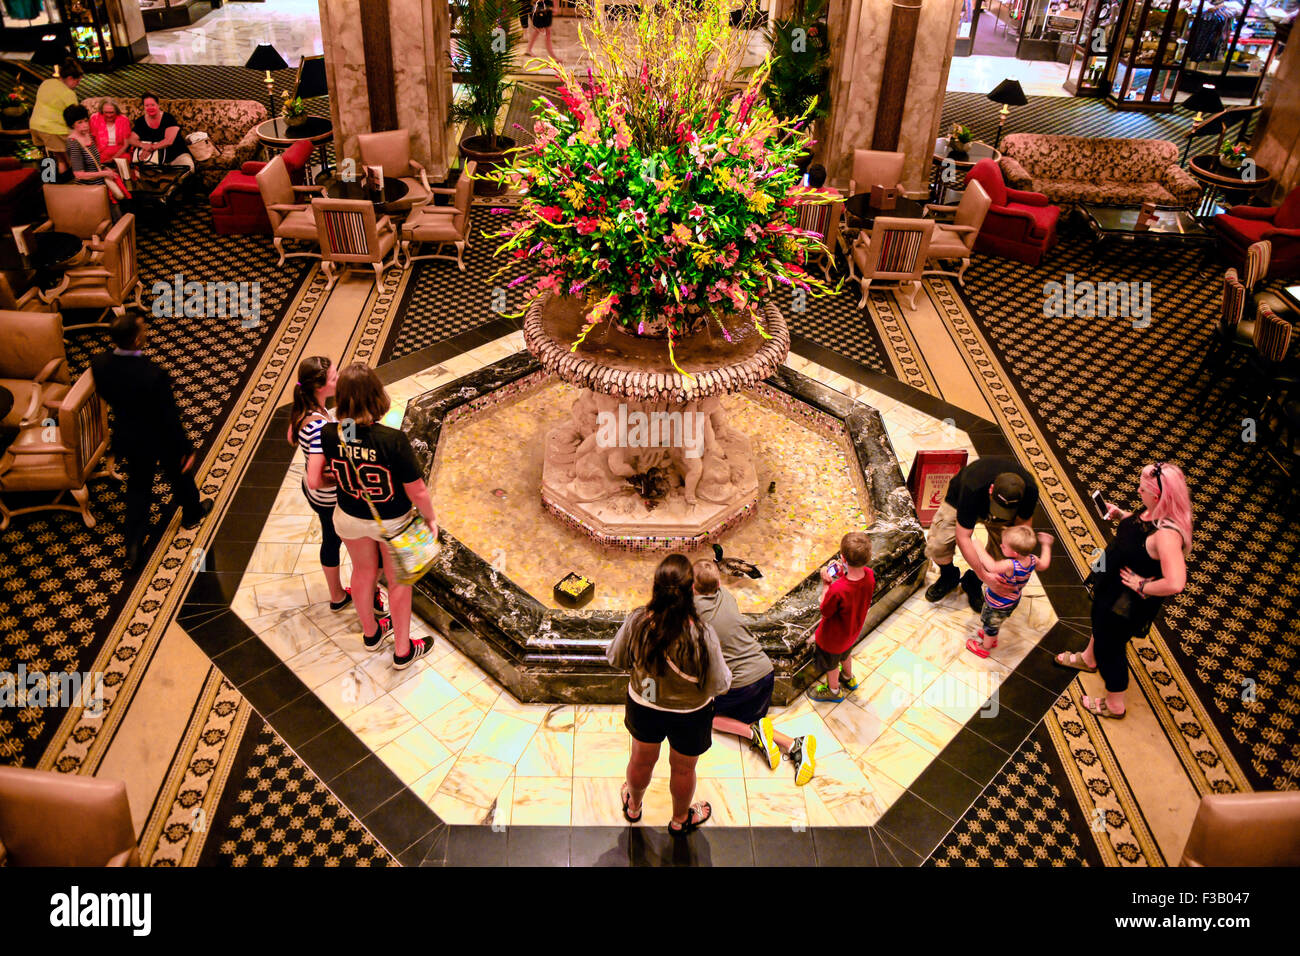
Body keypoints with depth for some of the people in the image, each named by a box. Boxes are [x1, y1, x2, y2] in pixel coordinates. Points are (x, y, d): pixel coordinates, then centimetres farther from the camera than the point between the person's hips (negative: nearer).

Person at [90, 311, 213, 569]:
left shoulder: (99, 364, -20)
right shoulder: (153, 374, -37)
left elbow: (105, 396, 1)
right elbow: (169, 416, -26)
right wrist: (186, 448, -13)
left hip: (127, 437, 4)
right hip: (160, 439, -4)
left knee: (138, 486, 24)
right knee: (179, 474, 26)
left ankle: (134, 547, 28)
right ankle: (192, 514, 54)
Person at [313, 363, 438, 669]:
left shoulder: (328, 434, -24)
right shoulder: (393, 440, -35)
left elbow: (315, 482, -7)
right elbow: (417, 492, -26)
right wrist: (430, 518, -7)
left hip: (349, 518, 3)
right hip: (393, 522, -3)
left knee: (363, 571, 30)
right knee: (399, 581, 22)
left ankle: (371, 632, 55)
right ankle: (403, 651, 40)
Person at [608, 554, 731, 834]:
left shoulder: (637, 621, -27)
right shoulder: (701, 634, -35)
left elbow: (616, 659, -8)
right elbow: (719, 684, -21)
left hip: (643, 706, 2)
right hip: (689, 715, -2)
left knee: (642, 760, 30)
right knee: (683, 769, 26)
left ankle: (633, 806, 58)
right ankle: (680, 819, 54)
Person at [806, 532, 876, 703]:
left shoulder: (837, 589, -45)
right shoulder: (869, 575, -26)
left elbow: (825, 611, -25)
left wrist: (827, 583, -23)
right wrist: (842, 574, -19)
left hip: (833, 637, -6)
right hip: (853, 631, 6)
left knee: (831, 665, 27)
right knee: (845, 655, 37)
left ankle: (833, 691, 54)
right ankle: (848, 678, 65)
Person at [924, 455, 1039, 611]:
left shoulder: (1029, 489, -36)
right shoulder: (973, 489, -46)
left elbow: (1023, 523, -14)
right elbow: (962, 537, -39)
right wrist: (983, 574, -40)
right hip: (959, 501, -3)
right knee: (937, 546, -19)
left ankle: (973, 582, 19)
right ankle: (949, 577, 15)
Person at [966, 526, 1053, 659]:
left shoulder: (1011, 565, -47)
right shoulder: (1032, 559, -21)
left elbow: (992, 567, -63)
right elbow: (1044, 565, 1)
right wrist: (1046, 545, 12)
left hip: (997, 605, -7)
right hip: (1012, 601, 7)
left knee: (990, 624, 22)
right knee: (997, 622, 35)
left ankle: (985, 647, 47)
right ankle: (992, 639, 61)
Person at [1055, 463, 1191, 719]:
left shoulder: (1167, 533, -40)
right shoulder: (1154, 511, -13)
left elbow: (1175, 583, -46)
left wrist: (1141, 586, -31)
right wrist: (1120, 514, -3)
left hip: (1127, 604, -9)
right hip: (1111, 587, 9)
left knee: (1109, 649, 14)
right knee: (1100, 622, 36)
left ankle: (1114, 706, 40)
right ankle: (1088, 659, 68)